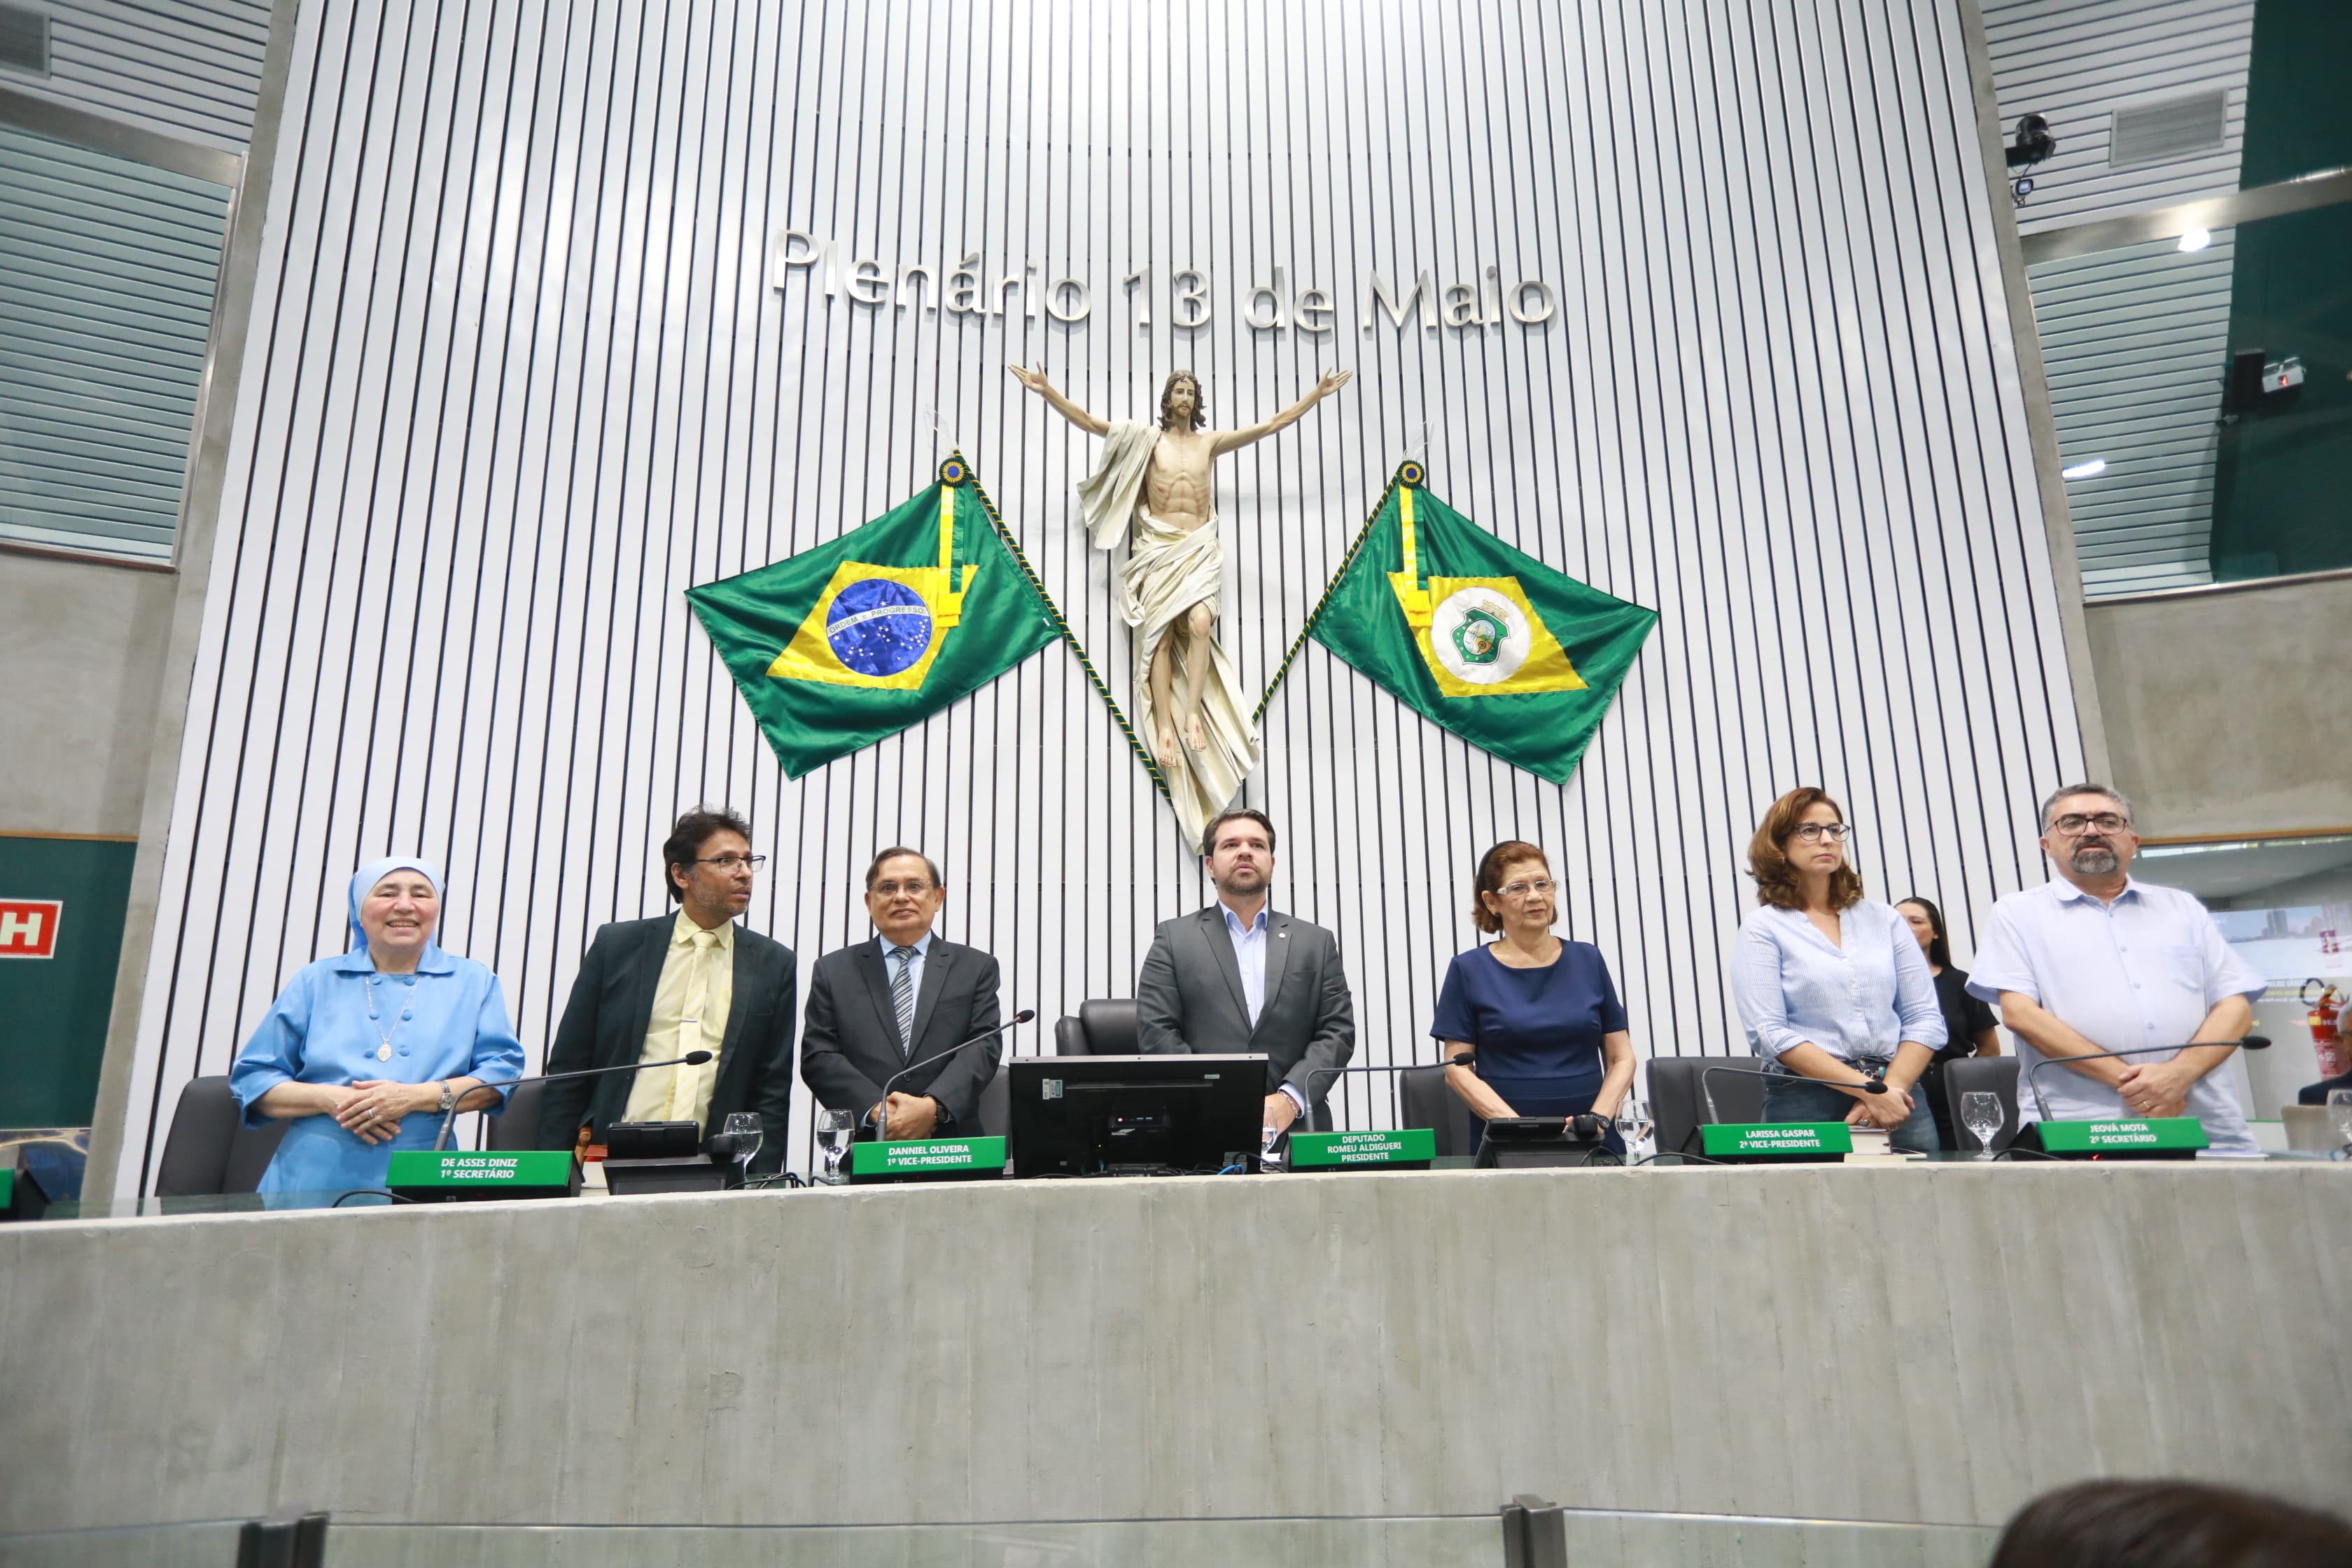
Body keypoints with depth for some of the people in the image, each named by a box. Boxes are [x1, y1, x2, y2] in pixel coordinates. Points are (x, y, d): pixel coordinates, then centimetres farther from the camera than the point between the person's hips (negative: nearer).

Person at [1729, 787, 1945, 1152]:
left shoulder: (1884, 919, 12)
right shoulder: (1762, 929, 0)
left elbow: (1925, 1018, 7)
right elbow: (1770, 1034, -10)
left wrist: (1890, 1089, -9)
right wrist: (1868, 1089, -15)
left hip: (1899, 1096, 3)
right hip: (1806, 1102, -3)